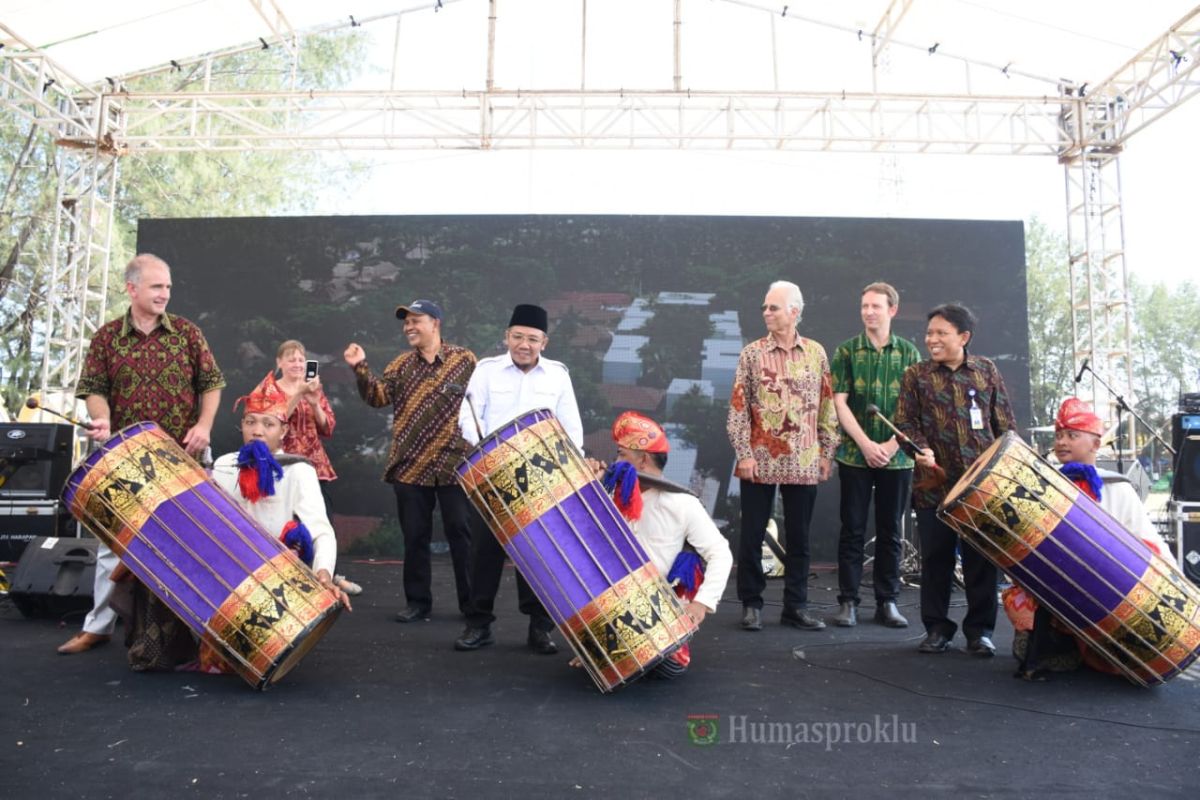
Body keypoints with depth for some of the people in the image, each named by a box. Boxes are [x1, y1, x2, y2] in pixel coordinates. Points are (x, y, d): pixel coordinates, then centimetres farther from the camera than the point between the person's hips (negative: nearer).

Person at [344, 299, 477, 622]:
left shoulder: (464, 359, 0)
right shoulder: (401, 364, 9)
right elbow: (378, 396, -1)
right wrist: (361, 368, -16)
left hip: (455, 465, -3)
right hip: (410, 466, 3)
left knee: (461, 533, 3)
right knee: (414, 536, 9)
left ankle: (471, 602, 14)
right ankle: (418, 601, 21)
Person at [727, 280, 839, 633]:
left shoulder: (816, 353, 5)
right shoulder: (752, 353, -1)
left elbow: (827, 405, 9)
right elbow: (738, 407, -3)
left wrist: (827, 452, 5)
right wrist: (744, 454, -9)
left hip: (804, 463, 2)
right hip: (760, 460, -2)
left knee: (798, 537, 9)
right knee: (752, 534, 5)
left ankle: (796, 606, 20)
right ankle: (751, 604, 18)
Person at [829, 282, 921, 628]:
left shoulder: (908, 352, 5)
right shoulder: (847, 351, 2)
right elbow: (840, 403, -3)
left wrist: (890, 446, -10)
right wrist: (866, 444, -12)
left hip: (897, 455, 1)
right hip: (855, 454, -1)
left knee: (890, 531, 8)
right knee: (852, 530, 3)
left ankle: (887, 602, 17)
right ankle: (847, 601, 10)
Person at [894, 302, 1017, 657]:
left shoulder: (987, 371, 8)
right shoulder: (916, 375, 4)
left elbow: (1005, 423, 10)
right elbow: (905, 422, 0)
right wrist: (921, 448, -19)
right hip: (935, 484, 0)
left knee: (981, 558, 5)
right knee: (936, 558, 6)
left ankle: (980, 629, 18)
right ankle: (936, 628, 18)